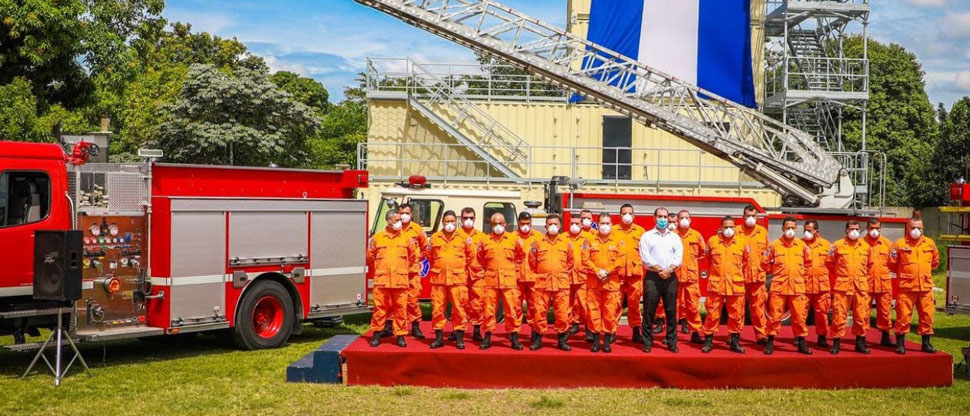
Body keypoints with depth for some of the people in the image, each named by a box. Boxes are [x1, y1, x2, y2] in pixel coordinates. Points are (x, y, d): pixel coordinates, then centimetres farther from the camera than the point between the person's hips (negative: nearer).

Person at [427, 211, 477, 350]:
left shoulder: (463, 237, 7)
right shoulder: (435, 237, 11)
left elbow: (470, 255, 11)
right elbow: (430, 256, 18)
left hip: (458, 278, -2)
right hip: (438, 278, 2)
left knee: (459, 307, -3)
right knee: (437, 308, 2)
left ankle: (459, 338, 5)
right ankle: (438, 337, 10)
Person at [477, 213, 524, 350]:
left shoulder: (513, 239, 5)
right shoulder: (485, 240, 7)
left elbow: (521, 255, 17)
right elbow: (480, 258, 20)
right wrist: (487, 269, 13)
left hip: (509, 280, -1)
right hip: (491, 280, 1)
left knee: (512, 309, -1)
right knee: (489, 309, 2)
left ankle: (514, 337, 6)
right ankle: (487, 337, 10)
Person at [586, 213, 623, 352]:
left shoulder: (618, 241, 6)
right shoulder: (591, 240, 9)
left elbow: (621, 259, -3)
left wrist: (607, 271, -13)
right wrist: (597, 271, -12)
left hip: (612, 281, -1)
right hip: (593, 281, 1)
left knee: (610, 311, -2)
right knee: (593, 310, 1)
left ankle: (607, 340, 7)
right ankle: (596, 340, 8)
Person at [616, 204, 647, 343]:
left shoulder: (640, 231, 9)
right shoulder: (613, 230, 6)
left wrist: (641, 262, 3)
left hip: (635, 272, 1)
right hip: (617, 272, -1)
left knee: (634, 302, 2)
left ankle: (636, 331, 7)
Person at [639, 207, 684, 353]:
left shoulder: (675, 237, 12)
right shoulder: (647, 236, 3)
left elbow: (679, 257, 2)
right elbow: (646, 258, -6)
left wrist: (669, 270, -13)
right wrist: (660, 270, -13)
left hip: (671, 278, 2)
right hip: (652, 277, -2)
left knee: (671, 311, 4)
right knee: (649, 311, -1)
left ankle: (672, 342, 11)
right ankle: (647, 342, 5)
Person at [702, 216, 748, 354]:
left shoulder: (742, 243, 4)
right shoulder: (712, 241, 2)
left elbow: (745, 261, 18)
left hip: (736, 285, 1)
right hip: (716, 284, -1)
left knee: (736, 314, 5)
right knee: (712, 313, 1)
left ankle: (734, 341, 17)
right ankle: (708, 340, 9)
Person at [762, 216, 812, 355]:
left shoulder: (802, 245, 5)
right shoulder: (774, 245, 0)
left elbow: (808, 262, 19)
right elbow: (765, 263, 8)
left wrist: (800, 272, 12)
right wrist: (775, 272, 9)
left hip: (797, 287, 2)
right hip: (778, 286, -2)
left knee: (799, 316, 4)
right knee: (774, 315, 0)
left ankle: (801, 343, 14)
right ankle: (770, 342, 9)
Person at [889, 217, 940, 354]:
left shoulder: (930, 243, 8)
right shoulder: (900, 244, -3)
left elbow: (935, 261, 22)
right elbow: (892, 264, 4)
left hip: (925, 286, 3)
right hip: (906, 287, -3)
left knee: (927, 316, 7)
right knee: (903, 315, -3)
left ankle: (926, 343, 19)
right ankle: (900, 344, 6)